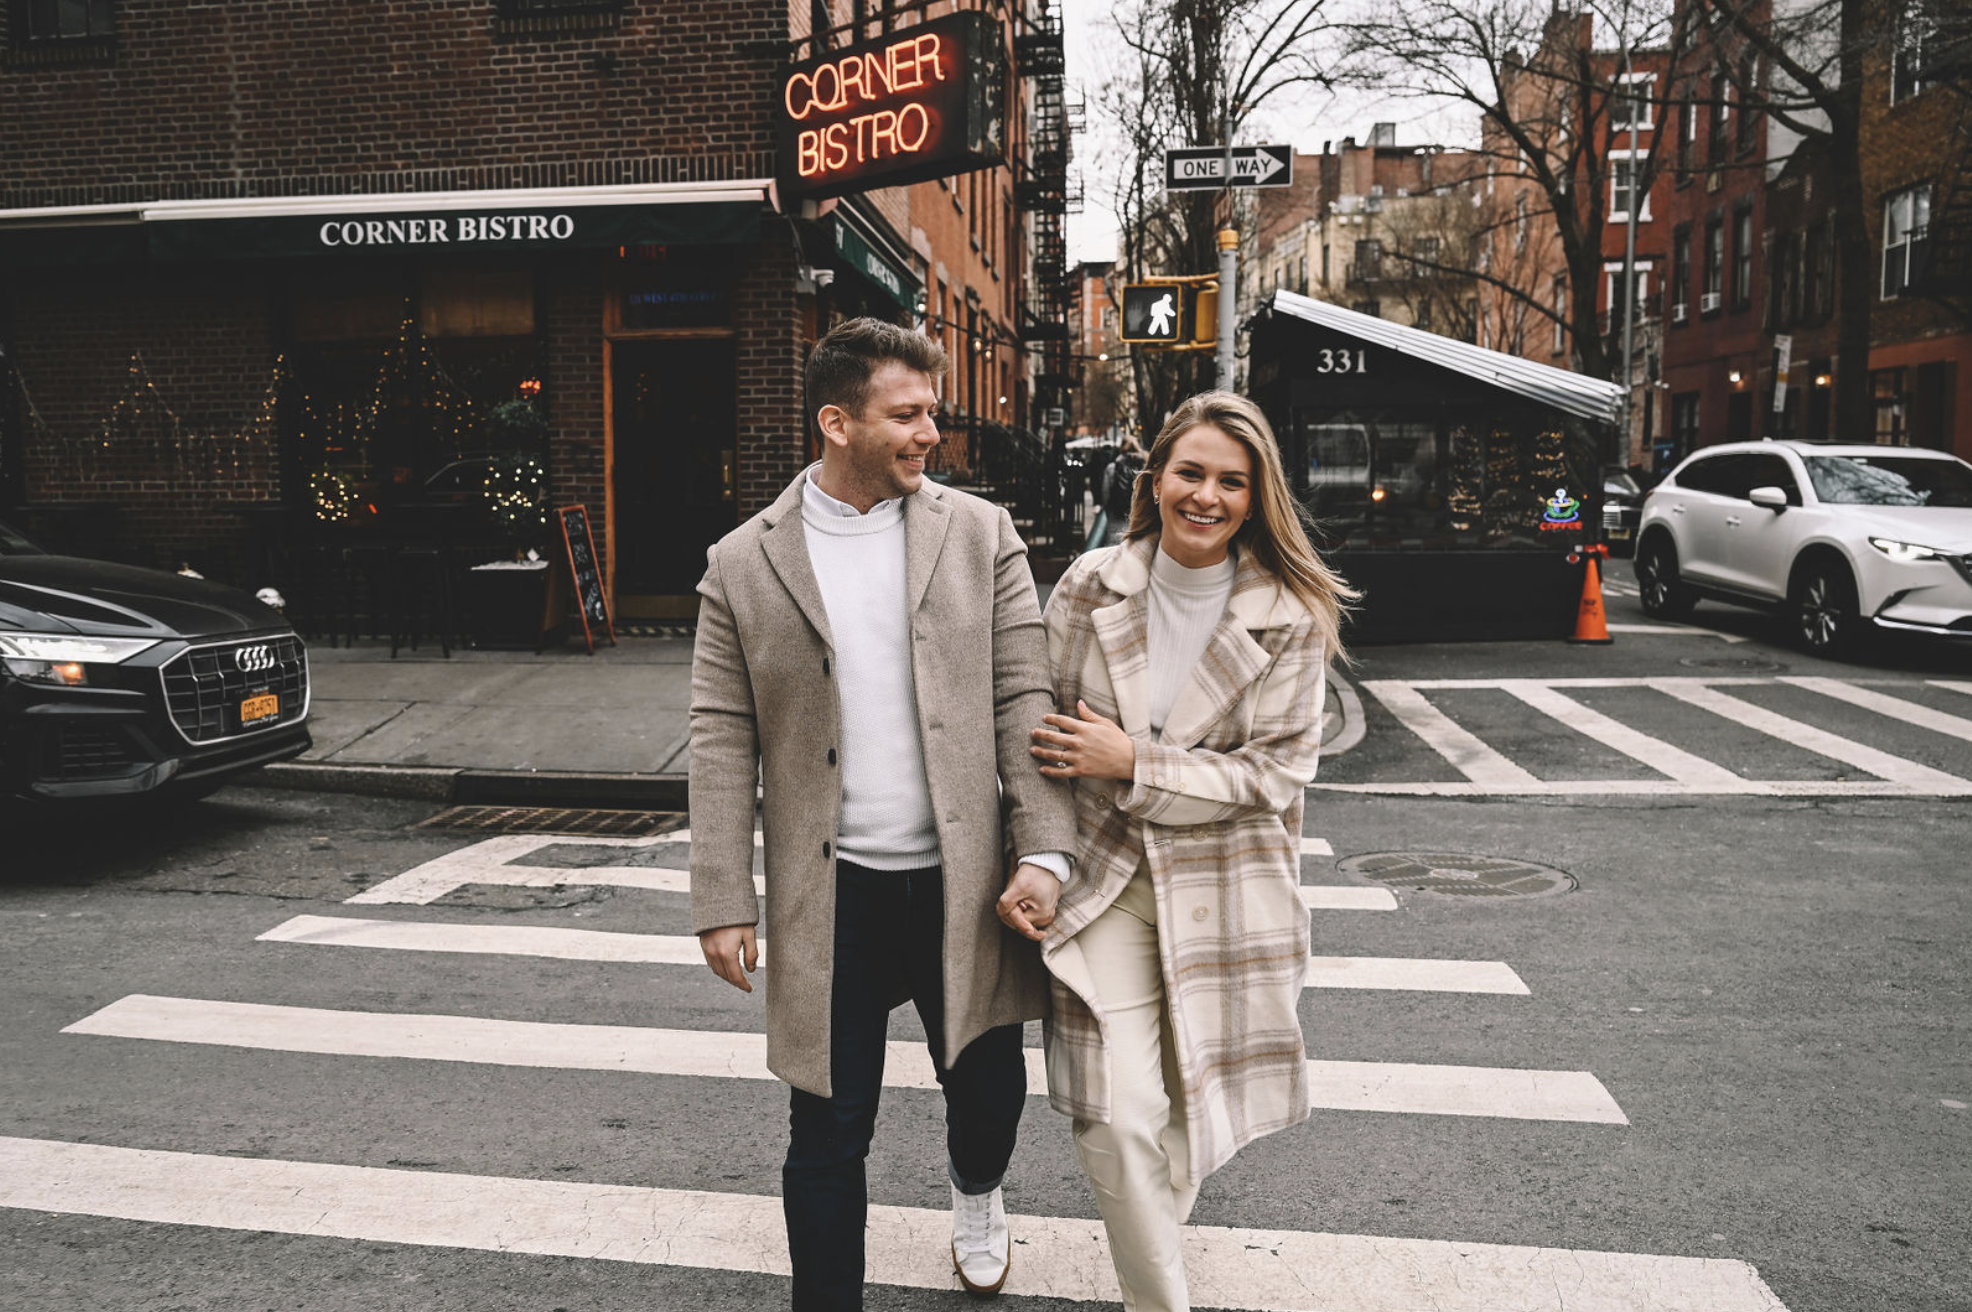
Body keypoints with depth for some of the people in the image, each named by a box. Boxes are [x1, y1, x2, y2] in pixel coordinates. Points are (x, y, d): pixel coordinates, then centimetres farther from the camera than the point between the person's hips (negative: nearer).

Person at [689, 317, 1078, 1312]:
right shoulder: (742, 566, -1)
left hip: (963, 885, 2)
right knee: (828, 1131, 9)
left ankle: (975, 1190, 51)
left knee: (990, 1087, 16)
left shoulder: (980, 535, 1)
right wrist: (723, 903, -4)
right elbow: (722, 744, -1)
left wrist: (1045, 852, -10)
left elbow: (1023, 702, -1)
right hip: (831, 896, -1)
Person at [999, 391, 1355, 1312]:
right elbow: (1046, 735, 6)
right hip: (1102, 880, 0)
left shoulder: (1292, 619, -8)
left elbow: (1277, 772, -9)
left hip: (1224, 888, 0)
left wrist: (1134, 765, -17)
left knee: (1192, 1106, 14)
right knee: (1117, 1118, -9)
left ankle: (1149, 1235, 45)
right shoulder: (1089, 589, -3)